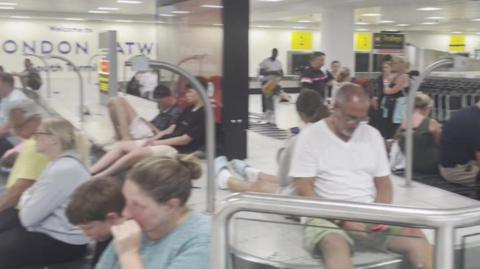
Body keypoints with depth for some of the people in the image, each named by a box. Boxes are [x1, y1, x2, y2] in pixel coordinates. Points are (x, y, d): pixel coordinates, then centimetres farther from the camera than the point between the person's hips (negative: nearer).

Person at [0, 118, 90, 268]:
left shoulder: (63, 170, -26)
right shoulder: (63, 161, 7)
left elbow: (28, 218, -22)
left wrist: (26, 199, -2)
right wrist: (29, 197, -4)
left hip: (63, 241, -10)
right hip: (53, 227, 10)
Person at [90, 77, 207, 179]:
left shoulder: (203, 115, -11)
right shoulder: (189, 110, 18)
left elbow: (185, 140, -15)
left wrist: (157, 142, -10)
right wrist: (153, 139, -1)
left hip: (177, 149, -10)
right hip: (166, 142, 10)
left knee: (136, 153, -30)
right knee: (121, 145, -4)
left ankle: (97, 178, -26)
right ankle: (89, 173, -13)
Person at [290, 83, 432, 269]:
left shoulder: (372, 135, 12)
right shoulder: (310, 137, -2)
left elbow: (383, 182, 14)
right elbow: (304, 190, -7)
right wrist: (341, 219, -18)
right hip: (328, 216, -4)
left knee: (415, 237, -21)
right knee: (336, 246, -38)